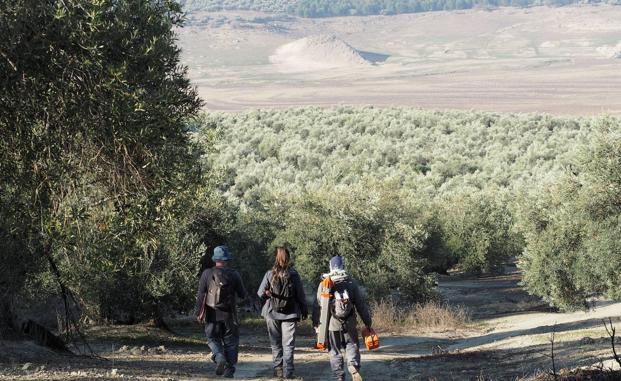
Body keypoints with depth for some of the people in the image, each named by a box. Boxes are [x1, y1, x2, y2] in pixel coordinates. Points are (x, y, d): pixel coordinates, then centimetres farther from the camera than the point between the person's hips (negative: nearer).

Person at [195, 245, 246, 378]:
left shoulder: (207, 274, -5)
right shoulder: (234, 275, -3)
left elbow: (200, 295, -5)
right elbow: (242, 295, 3)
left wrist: (199, 312, 2)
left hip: (212, 315, 0)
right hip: (229, 315, 1)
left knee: (213, 339, 15)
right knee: (231, 342, 10)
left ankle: (219, 358, -11)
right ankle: (229, 371, 6)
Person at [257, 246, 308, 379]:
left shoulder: (270, 274, -7)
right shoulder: (293, 275, -7)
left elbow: (260, 294, -3)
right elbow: (300, 295, -2)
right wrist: (304, 311, 9)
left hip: (272, 313, 1)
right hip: (290, 314, -1)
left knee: (276, 344, 13)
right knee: (288, 344, 4)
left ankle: (278, 369, 12)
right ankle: (288, 371, -2)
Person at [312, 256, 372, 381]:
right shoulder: (351, 283, -1)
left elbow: (317, 306, 1)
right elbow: (361, 304, 2)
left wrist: (316, 323, 12)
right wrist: (368, 322, 9)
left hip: (332, 325, 0)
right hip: (350, 324, 0)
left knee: (335, 352, 10)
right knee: (352, 347, 11)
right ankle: (354, 368, -15)